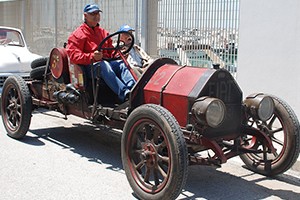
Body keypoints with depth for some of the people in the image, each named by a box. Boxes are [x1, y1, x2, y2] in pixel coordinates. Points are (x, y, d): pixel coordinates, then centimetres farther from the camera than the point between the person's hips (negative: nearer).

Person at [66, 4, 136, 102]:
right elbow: (73, 55, -10)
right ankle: (124, 94, -53)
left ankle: (133, 88, -48)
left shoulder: (103, 32, 25)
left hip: (106, 62, 6)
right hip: (90, 66, -6)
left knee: (122, 63, -23)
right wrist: (92, 57, -27)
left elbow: (110, 51, 28)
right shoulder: (77, 34, 3)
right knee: (103, 65, -38)